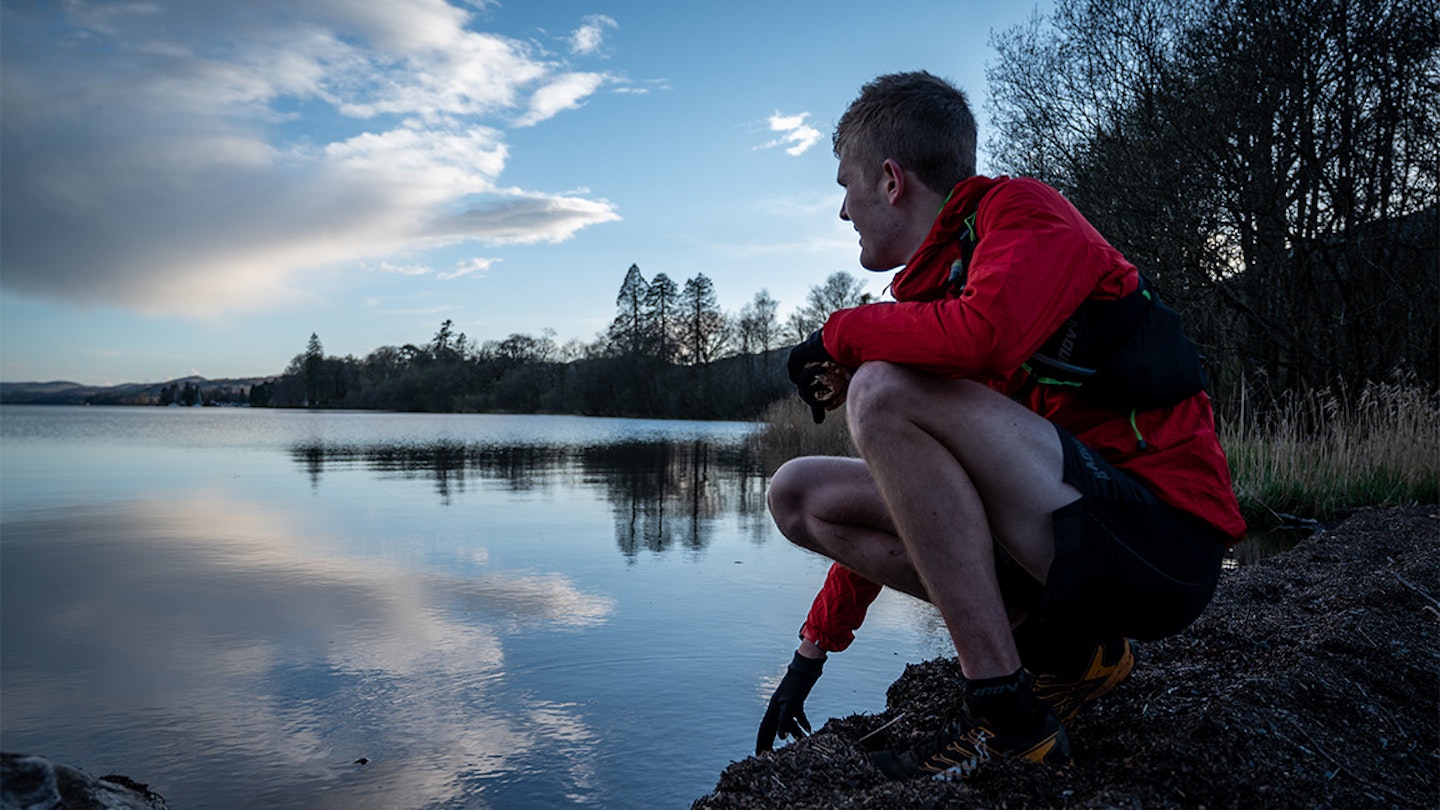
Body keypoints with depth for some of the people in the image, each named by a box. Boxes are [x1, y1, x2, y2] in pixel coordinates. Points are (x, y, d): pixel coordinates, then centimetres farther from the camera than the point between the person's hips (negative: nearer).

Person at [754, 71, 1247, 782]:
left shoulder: (1022, 210, -5)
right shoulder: (929, 290, 16)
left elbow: (982, 336, -31)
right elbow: (897, 497, 19)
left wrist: (840, 334, -10)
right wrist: (814, 649, 21)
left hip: (1161, 538, -8)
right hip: (1065, 548, 8)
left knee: (885, 391, -24)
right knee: (800, 493, 2)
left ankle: (1007, 708, -16)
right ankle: (1059, 650, 2)